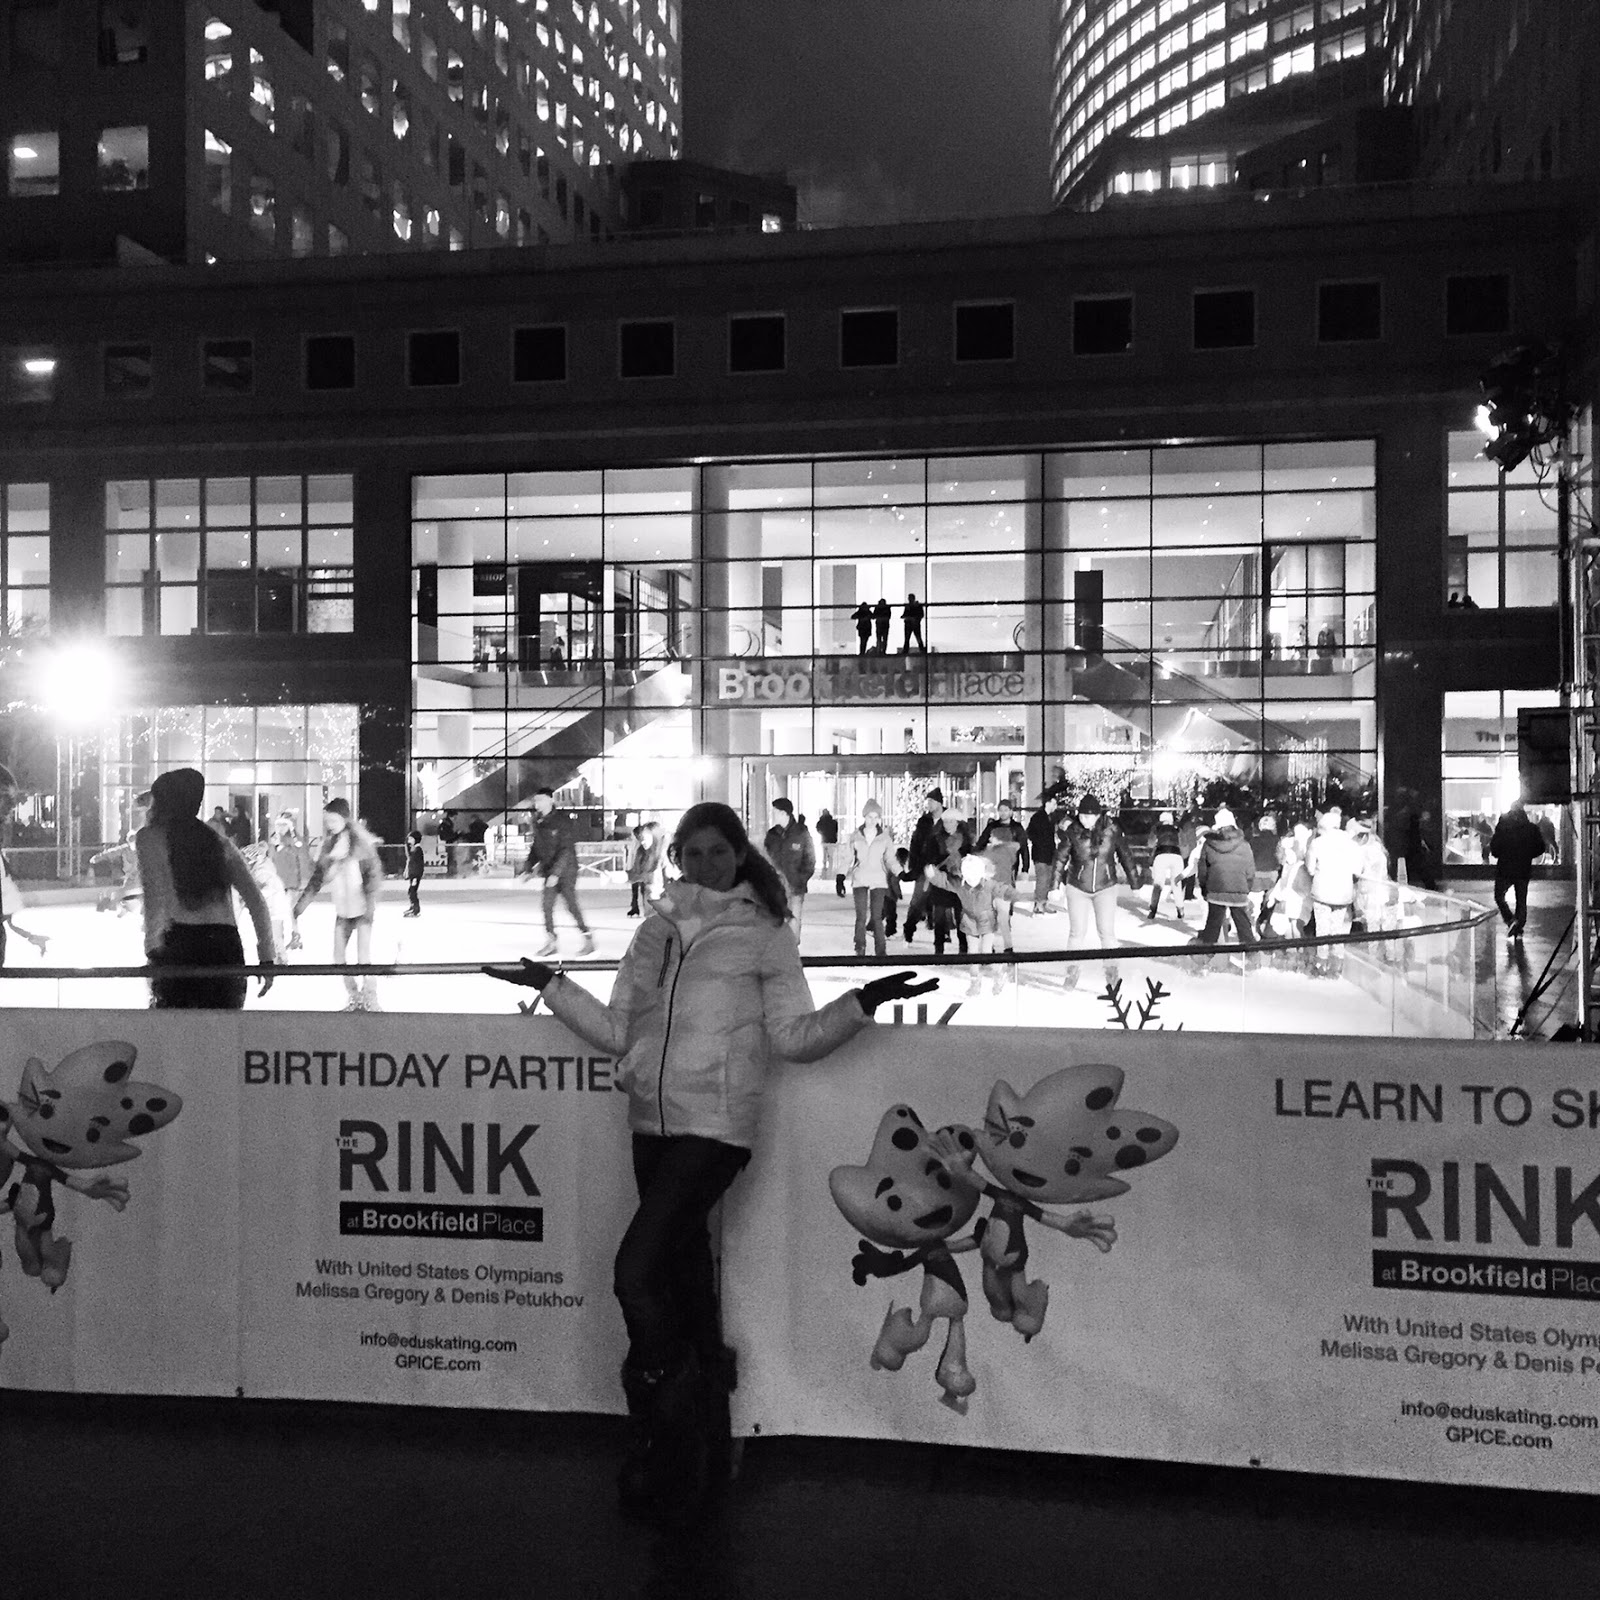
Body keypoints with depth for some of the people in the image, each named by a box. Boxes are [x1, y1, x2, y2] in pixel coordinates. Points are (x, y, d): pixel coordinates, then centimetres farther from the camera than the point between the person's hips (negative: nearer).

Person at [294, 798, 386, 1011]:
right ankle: (353, 997, 22)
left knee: (363, 959, -9)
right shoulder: (328, 845, 4)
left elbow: (373, 874, -14)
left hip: (362, 908, -6)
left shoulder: (360, 842, -12)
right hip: (342, 908, 6)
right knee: (338, 957, 5)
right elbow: (317, 877, 9)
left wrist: (370, 904, -21)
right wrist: (301, 903, 5)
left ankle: (370, 999, 8)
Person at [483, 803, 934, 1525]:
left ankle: (670, 1433, 7)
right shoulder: (656, 929, 14)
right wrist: (551, 986, 12)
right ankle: (707, 1425, 32)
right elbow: (617, 1031, 16)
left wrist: (860, 1002, -14)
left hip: (715, 1125, -5)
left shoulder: (765, 932, 2)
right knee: (684, 1266, 15)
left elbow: (793, 1037, -1)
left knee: (637, 1271, -13)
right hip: (652, 1121, 5)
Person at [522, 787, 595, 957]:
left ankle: (588, 938, 8)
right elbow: (536, 847, 15)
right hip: (548, 870, 6)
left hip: (566, 868, -6)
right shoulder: (537, 821, 4)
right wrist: (528, 868, 10)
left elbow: (566, 850, -20)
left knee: (571, 904, -4)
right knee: (547, 905, 2)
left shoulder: (562, 820, -16)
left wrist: (555, 872, -26)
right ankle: (550, 941, 11)